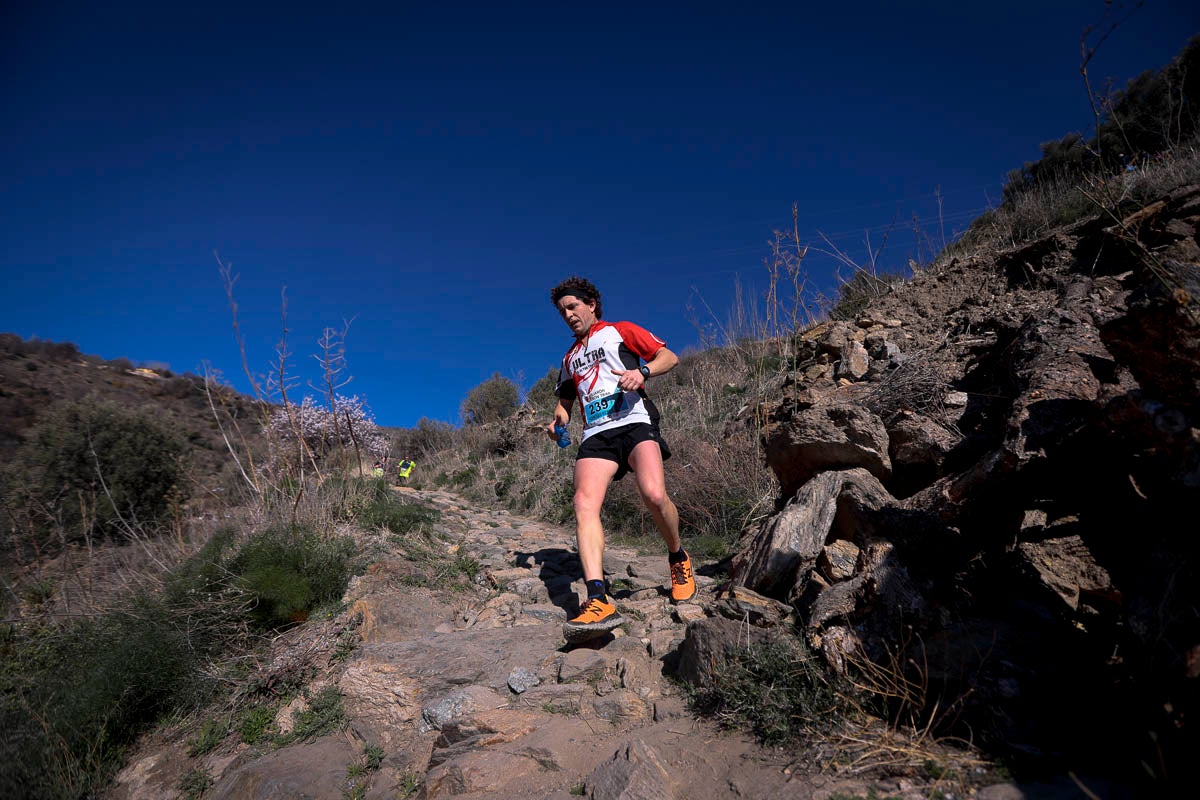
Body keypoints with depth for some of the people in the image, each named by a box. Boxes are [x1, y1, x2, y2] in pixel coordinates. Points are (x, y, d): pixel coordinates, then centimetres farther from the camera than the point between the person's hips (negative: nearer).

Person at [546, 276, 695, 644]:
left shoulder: (619, 331, 17)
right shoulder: (570, 358, 33)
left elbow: (669, 357, 10)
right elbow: (566, 401, 35)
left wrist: (642, 372, -10)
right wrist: (558, 419, 11)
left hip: (634, 420, -4)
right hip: (595, 434, 5)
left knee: (654, 495, -27)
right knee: (584, 504, -22)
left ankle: (678, 559, 3)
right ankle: (599, 600, -32)